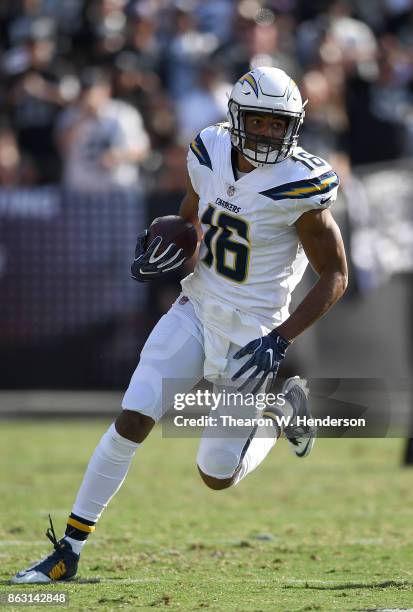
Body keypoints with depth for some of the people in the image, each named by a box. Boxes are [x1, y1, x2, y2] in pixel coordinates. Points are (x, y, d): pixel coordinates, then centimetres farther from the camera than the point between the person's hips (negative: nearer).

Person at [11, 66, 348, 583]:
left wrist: (280, 342, -19)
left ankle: (283, 411, 34)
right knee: (132, 420, -10)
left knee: (216, 476, 5)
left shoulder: (299, 187, -19)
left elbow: (335, 277, -12)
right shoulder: (211, 156, -3)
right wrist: (158, 252, -5)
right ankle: (68, 551, -2)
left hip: (247, 335, -4)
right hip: (195, 309, 4)